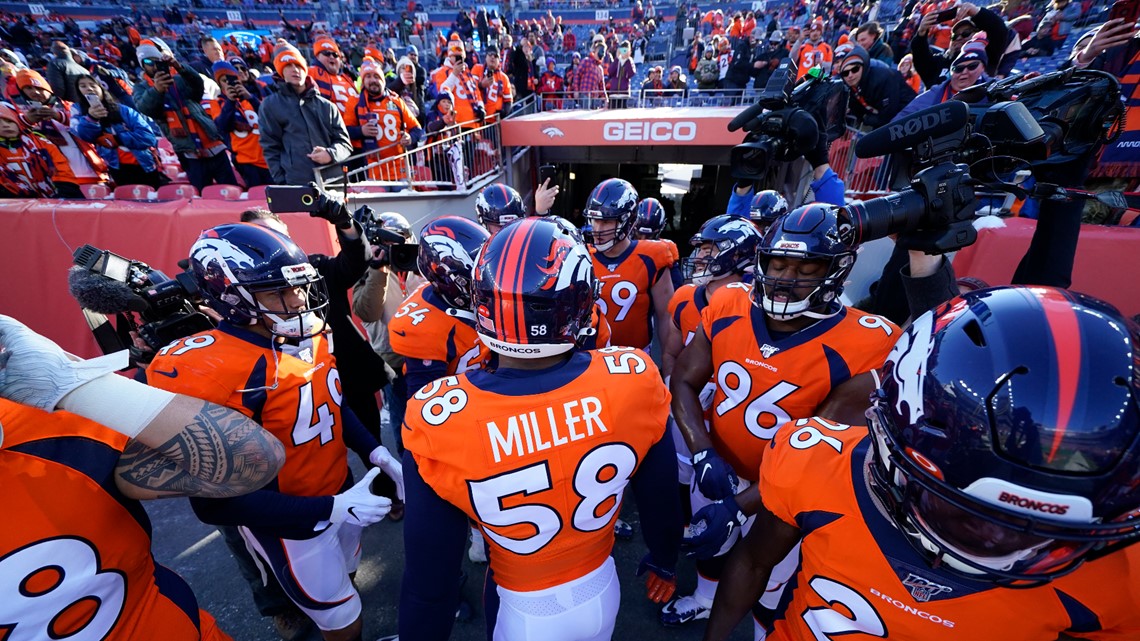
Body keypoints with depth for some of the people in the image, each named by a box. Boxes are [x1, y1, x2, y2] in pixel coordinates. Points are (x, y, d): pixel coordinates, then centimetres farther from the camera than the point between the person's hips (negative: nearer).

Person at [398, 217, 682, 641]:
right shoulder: (633, 380, -27)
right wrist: (664, 562, 12)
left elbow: (430, 579, -19)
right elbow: (660, 498, -9)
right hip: (602, 589, 2)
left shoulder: (440, 417, -32)